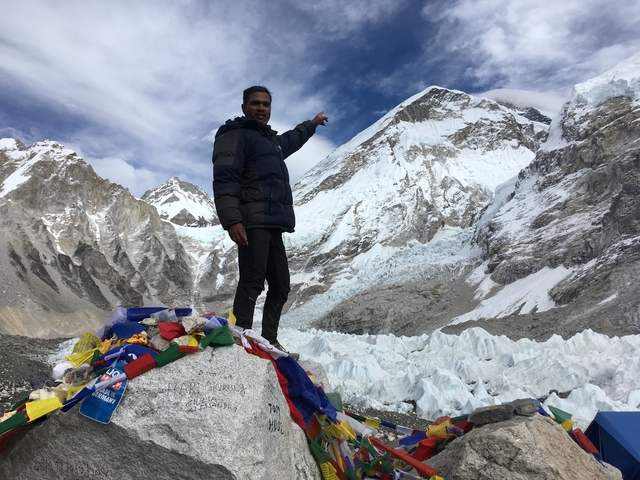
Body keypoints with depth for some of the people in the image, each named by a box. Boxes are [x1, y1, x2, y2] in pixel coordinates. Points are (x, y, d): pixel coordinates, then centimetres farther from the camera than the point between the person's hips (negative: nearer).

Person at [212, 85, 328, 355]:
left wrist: (311, 125, 67)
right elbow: (224, 180, -13)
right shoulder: (236, 135, 0)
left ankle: (269, 341, 20)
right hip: (252, 224, -9)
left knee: (280, 287, 10)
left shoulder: (271, 140, 28)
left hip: (273, 225, 9)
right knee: (252, 284, -16)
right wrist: (232, 220, -26)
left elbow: (290, 140, 53)